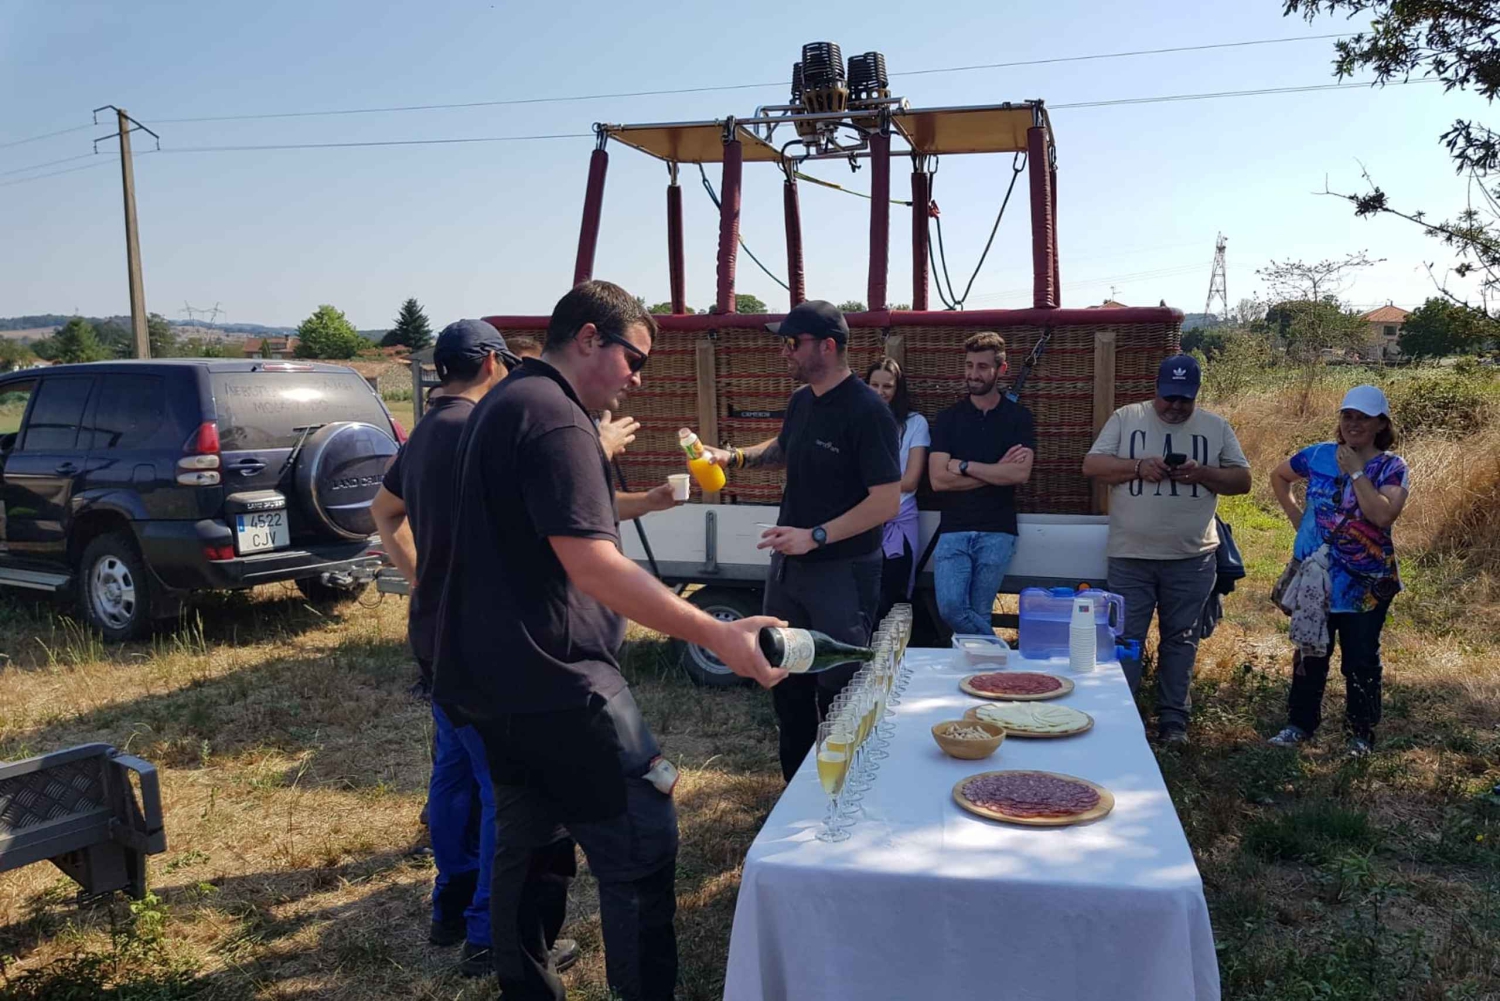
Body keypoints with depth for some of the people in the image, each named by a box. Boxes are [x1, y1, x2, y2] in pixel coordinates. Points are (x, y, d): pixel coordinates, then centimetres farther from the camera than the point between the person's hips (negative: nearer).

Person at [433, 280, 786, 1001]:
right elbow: (592, 565, -27)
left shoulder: (503, 405, 15)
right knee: (641, 847, -3)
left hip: (492, 677, 10)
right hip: (553, 679, -10)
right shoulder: (554, 416, -17)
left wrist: (645, 501, 18)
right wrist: (719, 637, -29)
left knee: (528, 844, 18)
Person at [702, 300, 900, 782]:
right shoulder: (800, 401, 7)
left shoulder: (866, 411, -18)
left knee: (839, 692, 2)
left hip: (841, 572, -8)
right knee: (786, 686, 16)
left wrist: (816, 536, -25)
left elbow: (887, 501, -22)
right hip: (787, 565, 9)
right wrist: (735, 456, 11)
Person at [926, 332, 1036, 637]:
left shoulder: (1019, 417, 4)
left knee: (979, 614, 1)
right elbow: (938, 480, -5)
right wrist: (997, 471, -7)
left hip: (997, 532, -1)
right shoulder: (948, 418, 7)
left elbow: (1020, 473, -11)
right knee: (950, 608, -13)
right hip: (953, 530, 1)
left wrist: (963, 466, -8)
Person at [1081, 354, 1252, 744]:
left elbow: (1242, 480, 5)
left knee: (1180, 639, 12)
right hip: (1131, 556, -1)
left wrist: (1202, 473, -13)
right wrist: (1138, 467, -18)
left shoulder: (1216, 427, 7)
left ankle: (1173, 719, 22)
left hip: (1192, 558, 2)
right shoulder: (1125, 418, 2)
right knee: (1125, 639, 3)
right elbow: (1092, 465, -3)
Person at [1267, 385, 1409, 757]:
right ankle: (1300, 724, 25)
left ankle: (1361, 733, 21)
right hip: (1315, 578, 2)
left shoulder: (1392, 467, -9)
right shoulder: (1318, 455, -1)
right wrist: (1296, 516, 5)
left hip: (1366, 584, -2)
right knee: (1310, 653, 13)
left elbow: (1383, 515, -24)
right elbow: (1278, 476, 16)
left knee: (1361, 660, 7)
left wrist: (1356, 472, -21)